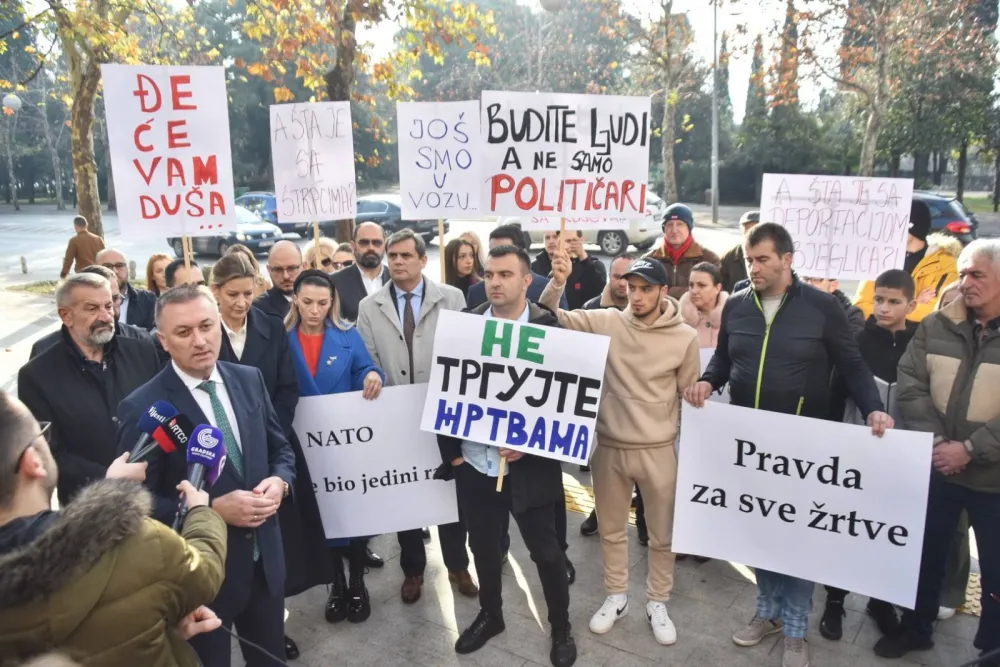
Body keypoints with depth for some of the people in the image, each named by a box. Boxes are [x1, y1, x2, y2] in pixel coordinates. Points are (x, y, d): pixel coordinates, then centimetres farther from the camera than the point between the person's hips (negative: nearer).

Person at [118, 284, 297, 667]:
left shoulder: (249, 380, -2)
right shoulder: (143, 408, -17)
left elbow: (280, 448, 8)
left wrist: (279, 482, -13)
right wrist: (213, 510, -24)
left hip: (264, 558, 5)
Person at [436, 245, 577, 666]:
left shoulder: (550, 328, -9)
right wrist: (451, 451, 1)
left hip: (529, 466, -3)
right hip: (474, 463, 3)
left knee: (545, 550, 11)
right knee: (483, 545, 20)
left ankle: (561, 627, 34)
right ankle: (490, 615, 44)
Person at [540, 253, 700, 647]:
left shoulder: (684, 337, -7)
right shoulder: (606, 322, -7)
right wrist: (556, 283, -27)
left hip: (659, 451, -1)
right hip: (610, 448, 1)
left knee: (661, 535, 14)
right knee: (611, 529, 18)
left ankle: (657, 603, 36)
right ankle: (616, 597, 38)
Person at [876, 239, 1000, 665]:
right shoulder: (937, 326, 1)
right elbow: (909, 385, -2)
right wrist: (935, 440, -12)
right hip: (936, 467, 3)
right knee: (925, 553, 18)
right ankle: (916, 628, 38)